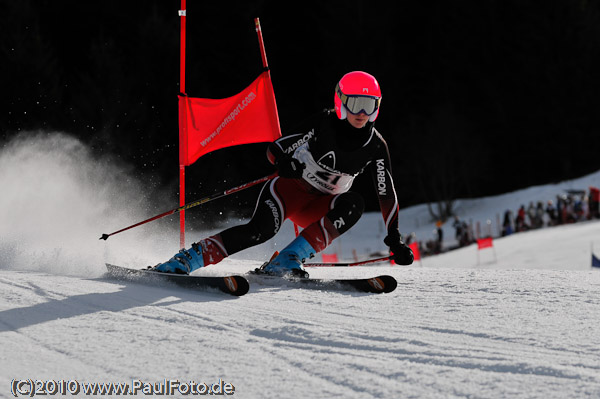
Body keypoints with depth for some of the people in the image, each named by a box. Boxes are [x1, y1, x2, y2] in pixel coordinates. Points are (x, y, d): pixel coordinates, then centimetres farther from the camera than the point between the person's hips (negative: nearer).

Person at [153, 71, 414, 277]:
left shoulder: (375, 148, -7)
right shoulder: (323, 126, -16)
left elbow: (387, 193, 0)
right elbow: (275, 150, -10)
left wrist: (395, 239, -4)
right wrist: (284, 163, -33)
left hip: (316, 209, 4)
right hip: (289, 189, -4)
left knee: (353, 204, -28)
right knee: (261, 229, -33)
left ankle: (286, 262, -28)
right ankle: (189, 258, -28)